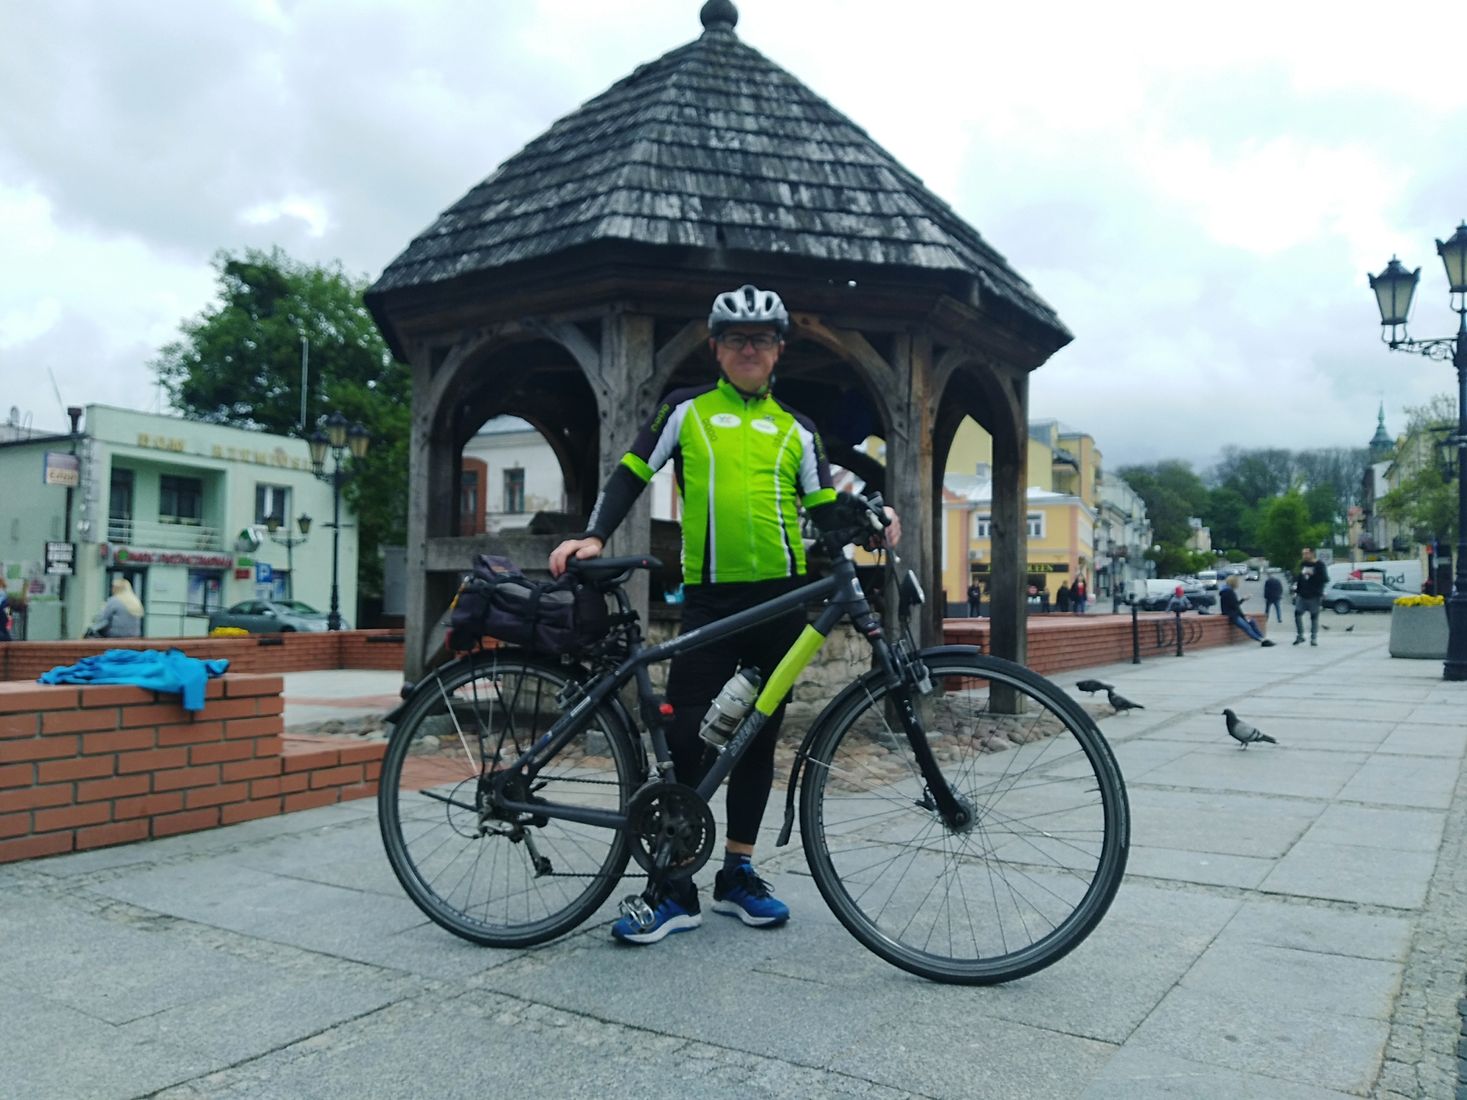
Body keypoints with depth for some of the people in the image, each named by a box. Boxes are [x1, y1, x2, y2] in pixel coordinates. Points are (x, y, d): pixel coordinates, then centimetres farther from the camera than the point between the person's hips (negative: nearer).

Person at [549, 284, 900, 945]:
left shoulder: (796, 430, 14)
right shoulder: (686, 411, 9)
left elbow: (824, 511, 8)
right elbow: (631, 475, 6)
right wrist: (593, 536, -8)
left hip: (781, 596, 3)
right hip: (709, 597, -2)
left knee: (758, 739, 9)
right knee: (685, 739, -8)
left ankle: (737, 876, 21)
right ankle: (675, 889, 3)